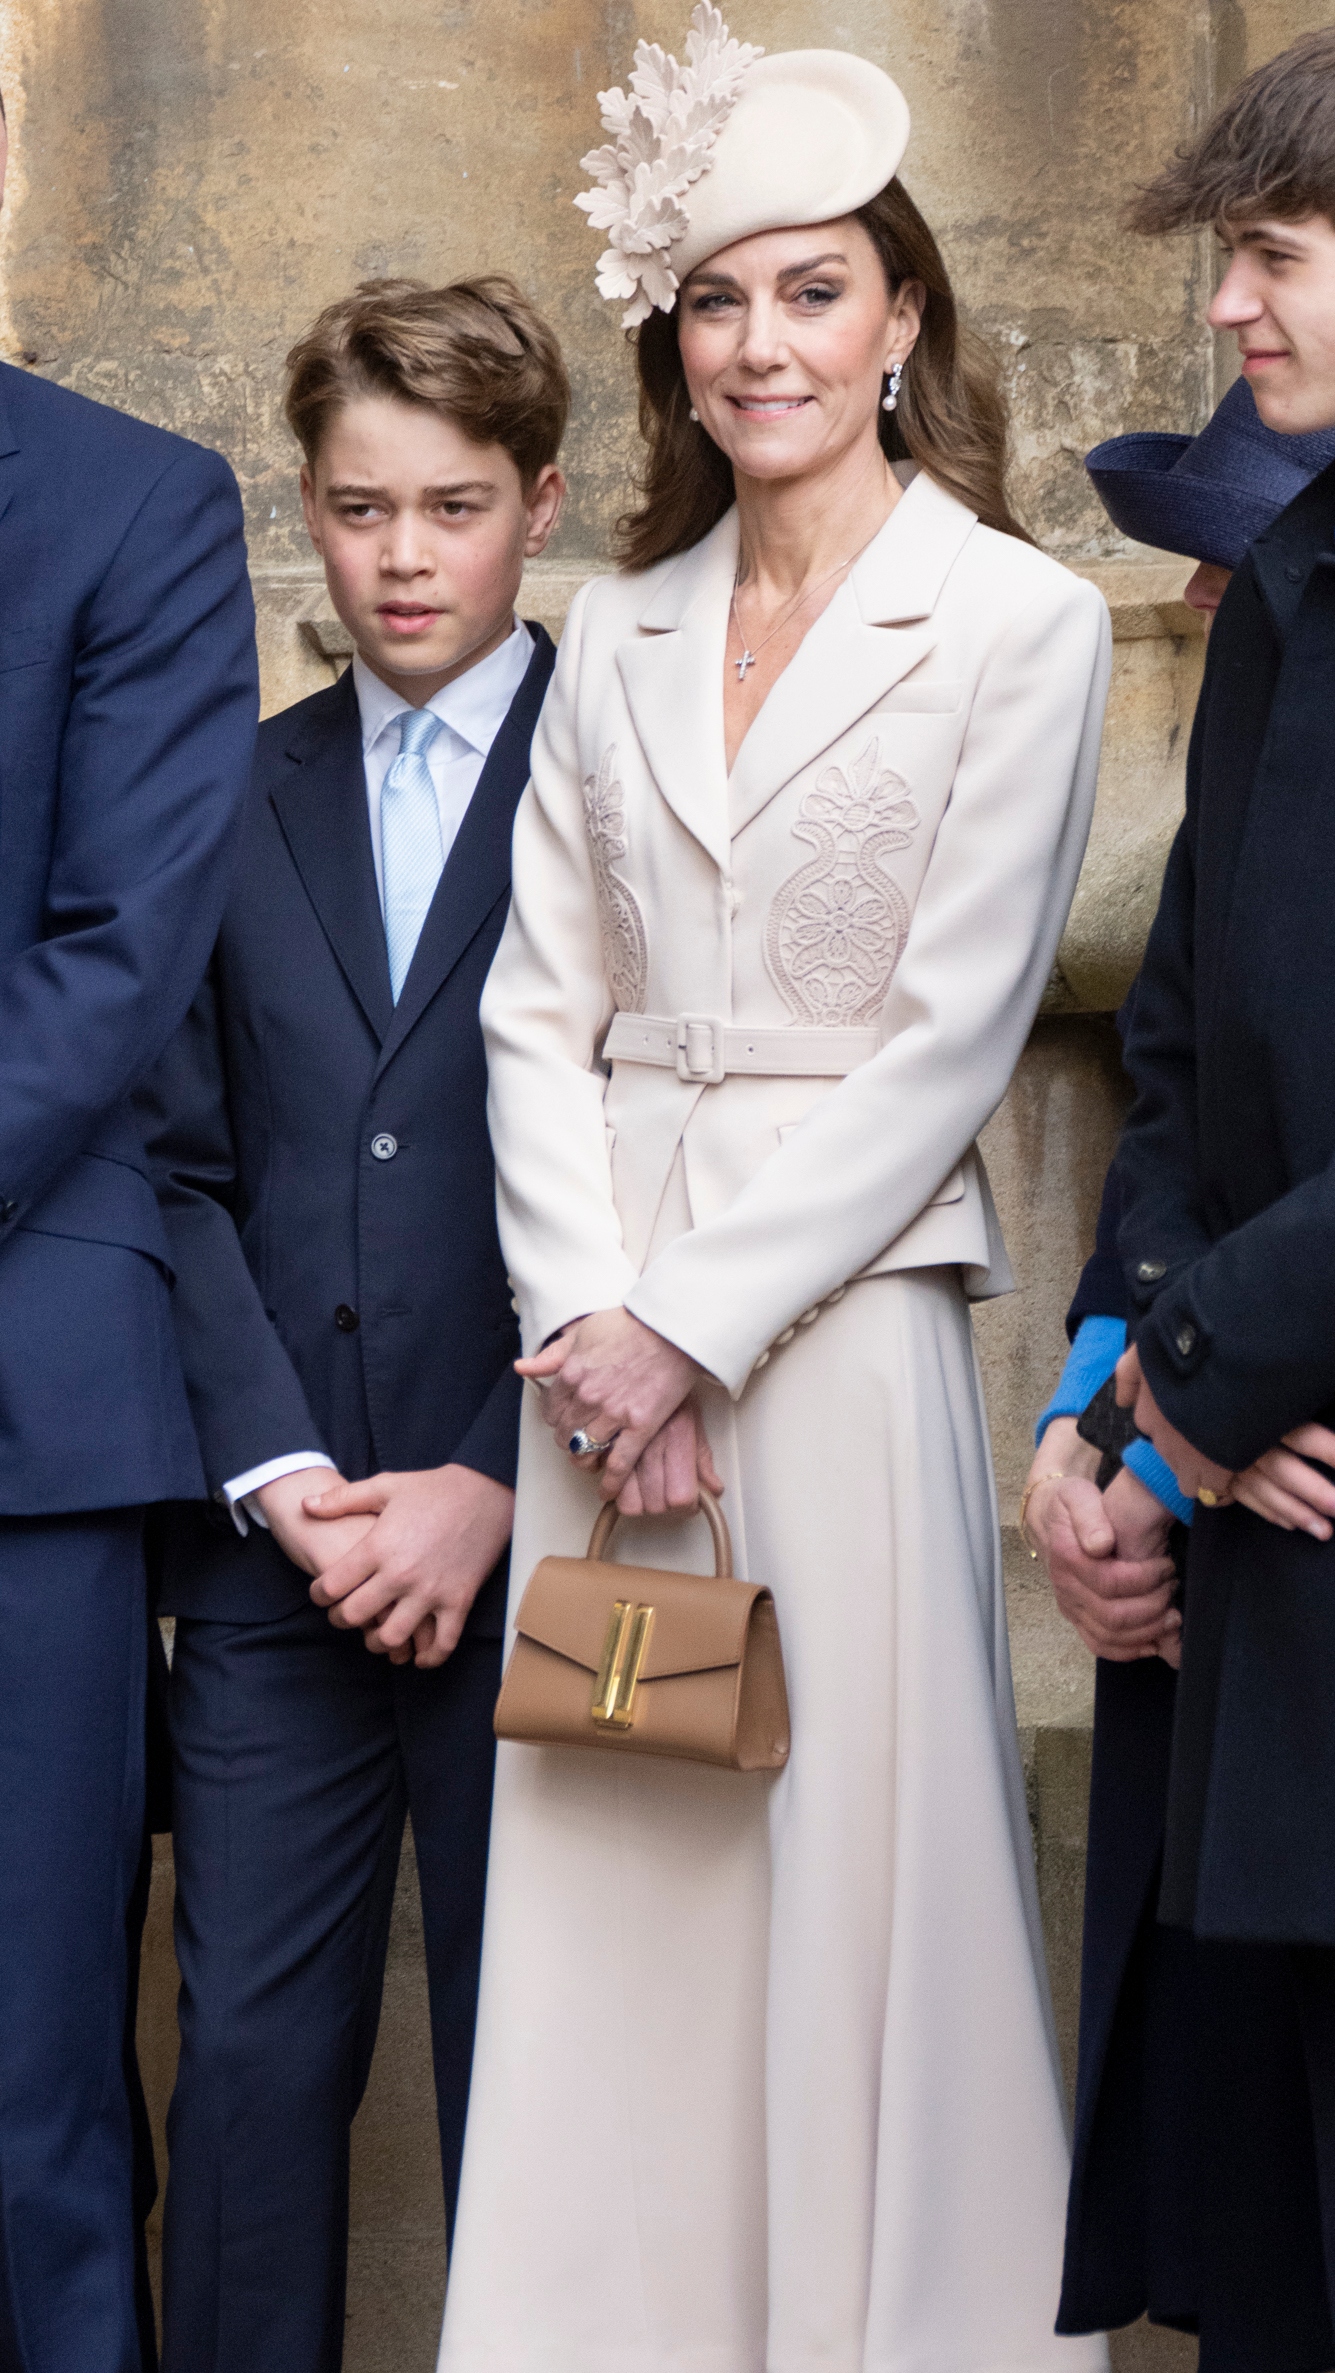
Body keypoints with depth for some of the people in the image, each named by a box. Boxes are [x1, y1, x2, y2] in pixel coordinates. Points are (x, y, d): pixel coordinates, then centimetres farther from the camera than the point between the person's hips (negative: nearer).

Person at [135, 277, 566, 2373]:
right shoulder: (232, 799, 12)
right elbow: (180, 1164, 8)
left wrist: (490, 1488, -10)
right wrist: (276, 1469, -5)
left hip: (534, 1538, -2)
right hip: (272, 1551, 3)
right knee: (251, 2053, 4)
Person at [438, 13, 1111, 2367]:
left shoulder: (1017, 624, -2)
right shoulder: (619, 633, 12)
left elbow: (950, 1034, -8)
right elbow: (540, 1005, 9)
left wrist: (693, 1327, -11)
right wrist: (582, 1317, -5)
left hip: (843, 1310, -4)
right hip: (605, 1331, 4)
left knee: (851, 1882, -1)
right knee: (601, 1901, 5)